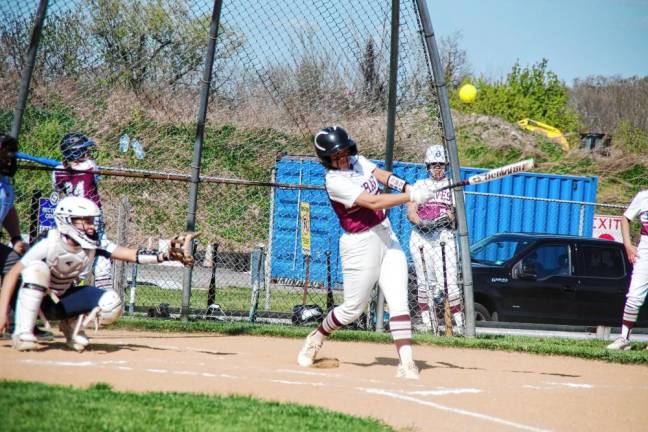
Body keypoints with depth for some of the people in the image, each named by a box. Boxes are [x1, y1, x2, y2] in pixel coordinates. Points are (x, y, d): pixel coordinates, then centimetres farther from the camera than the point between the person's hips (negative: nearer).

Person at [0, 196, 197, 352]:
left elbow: (132, 255, -21)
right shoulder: (49, 244, -26)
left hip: (61, 301, 4)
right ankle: (22, 333, -31)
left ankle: (73, 324, 7)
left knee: (110, 303, -20)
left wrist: (166, 256, -37)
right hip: (33, 298, -4)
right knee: (37, 269, -37)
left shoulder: (94, 244, -13)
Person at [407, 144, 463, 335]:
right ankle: (429, 325, 3)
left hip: (444, 235, -1)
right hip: (420, 236, 1)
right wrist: (422, 222, -16)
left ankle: (460, 324, -12)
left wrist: (449, 217, -16)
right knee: (425, 282, -1)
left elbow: (457, 212, 7)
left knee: (448, 282, -13)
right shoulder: (420, 185, 16)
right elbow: (411, 212, 5)